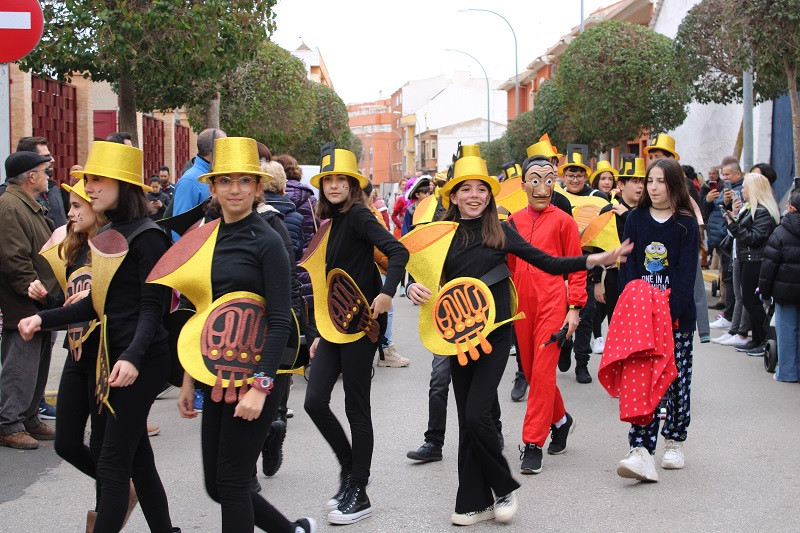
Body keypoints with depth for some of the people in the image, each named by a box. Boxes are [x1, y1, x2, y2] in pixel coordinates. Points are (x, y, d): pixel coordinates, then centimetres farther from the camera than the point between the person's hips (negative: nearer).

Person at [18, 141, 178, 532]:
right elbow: (97, 305, 15)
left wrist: (133, 357, -31)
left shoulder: (147, 237, -13)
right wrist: (43, 319, 5)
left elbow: (152, 307, -18)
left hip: (140, 361, -9)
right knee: (138, 460, 15)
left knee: (112, 465, -5)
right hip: (115, 358, 9)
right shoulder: (108, 238, 11)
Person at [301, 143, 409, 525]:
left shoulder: (357, 215, -9)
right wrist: (320, 334, 20)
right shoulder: (331, 222, 14)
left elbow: (398, 251, -21)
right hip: (333, 326, 8)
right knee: (315, 400, 2)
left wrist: (387, 293, -34)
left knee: (356, 408, -1)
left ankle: (359, 493, 10)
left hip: (359, 325, -8)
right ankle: (349, 467, 22)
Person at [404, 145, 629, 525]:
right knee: (467, 419, 7)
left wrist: (595, 260, -11)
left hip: (494, 333, -3)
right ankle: (476, 502, 17)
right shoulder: (441, 234, 5)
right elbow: (426, 278, 9)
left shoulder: (499, 231, 2)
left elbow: (549, 263, -1)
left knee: (476, 414, -14)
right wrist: (415, 289, -14)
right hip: (458, 336, 3)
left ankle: (504, 488, 8)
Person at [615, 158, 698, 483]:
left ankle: (674, 442, 24)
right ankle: (641, 451, -15)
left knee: (677, 379, 7)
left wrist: (671, 312, -17)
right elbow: (628, 266, 1)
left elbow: (686, 272, -7)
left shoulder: (686, 224, 0)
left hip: (678, 315, -1)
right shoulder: (635, 219, 6)